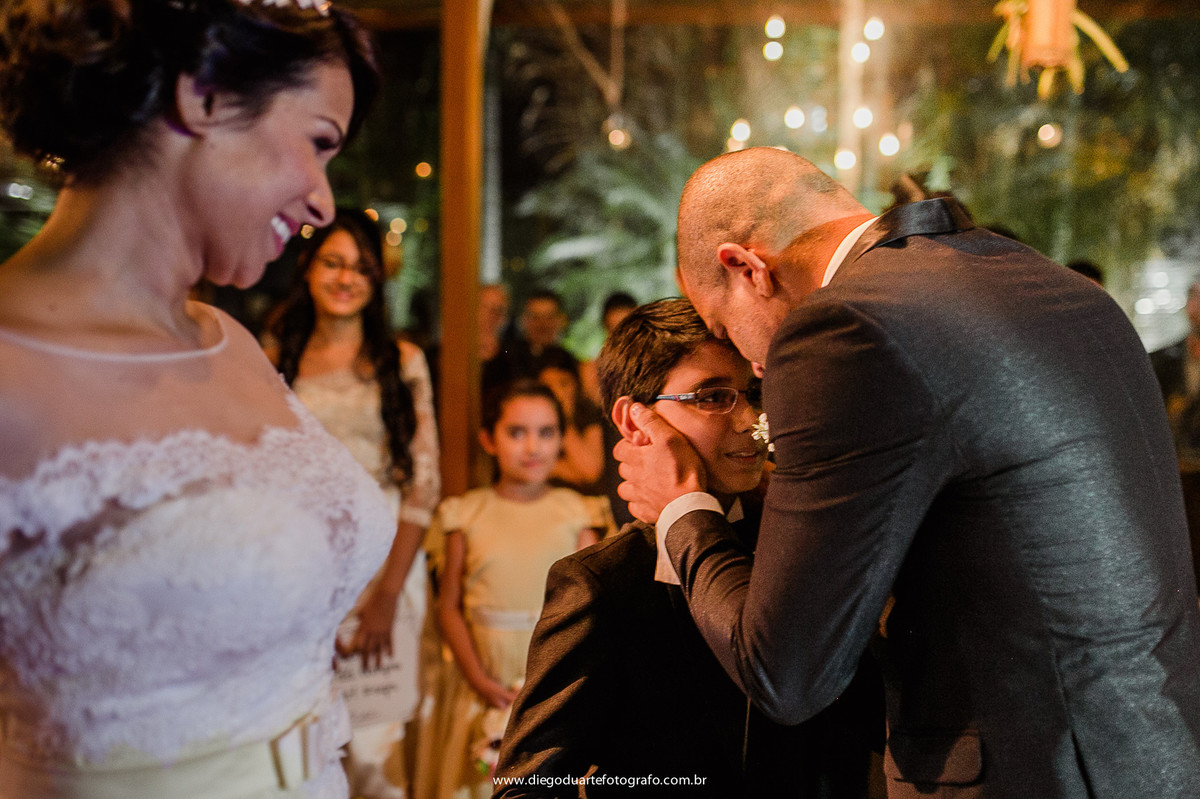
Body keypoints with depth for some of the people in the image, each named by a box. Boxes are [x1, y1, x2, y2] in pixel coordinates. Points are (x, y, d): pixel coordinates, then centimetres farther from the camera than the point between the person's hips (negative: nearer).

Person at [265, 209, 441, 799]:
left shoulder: (402, 362, 3)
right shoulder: (277, 361, 7)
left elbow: (423, 482, -1)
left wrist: (388, 594, -8)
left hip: (383, 561, -1)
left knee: (373, 750, -1)